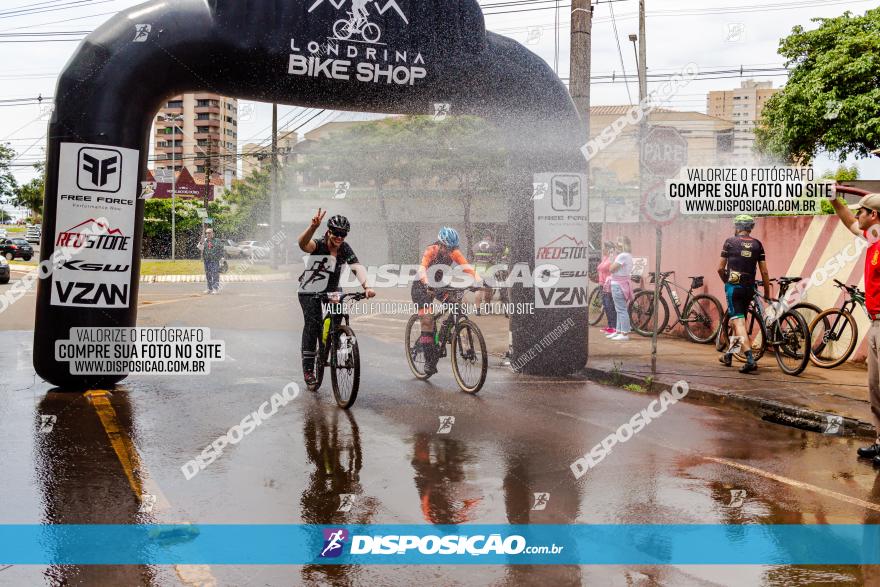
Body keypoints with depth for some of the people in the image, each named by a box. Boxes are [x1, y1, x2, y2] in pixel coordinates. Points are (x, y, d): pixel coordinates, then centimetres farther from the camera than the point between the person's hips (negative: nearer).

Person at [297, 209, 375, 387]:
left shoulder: (345, 249, -10)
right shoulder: (319, 245, -20)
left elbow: (357, 267, -25)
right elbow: (303, 244, -43)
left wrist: (366, 286, -44)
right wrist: (313, 227, -62)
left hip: (331, 289, 4)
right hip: (309, 290, -4)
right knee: (313, 322, -19)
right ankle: (308, 368, -13)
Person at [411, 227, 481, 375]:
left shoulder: (453, 252, -14)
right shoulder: (430, 251, -28)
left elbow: (466, 266, -23)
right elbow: (422, 269, -43)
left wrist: (478, 280, -42)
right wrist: (427, 284, -62)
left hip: (437, 285, 5)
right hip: (421, 287, -5)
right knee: (427, 320, -16)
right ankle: (430, 361, -10)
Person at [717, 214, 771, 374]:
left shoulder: (730, 241, -1)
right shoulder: (757, 244, 6)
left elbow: (720, 268, 0)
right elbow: (764, 272, 3)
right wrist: (767, 293, 12)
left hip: (733, 286, -4)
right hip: (749, 288, 4)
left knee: (738, 322, -8)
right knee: (739, 319, 19)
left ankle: (750, 359, -22)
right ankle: (728, 355, 29)